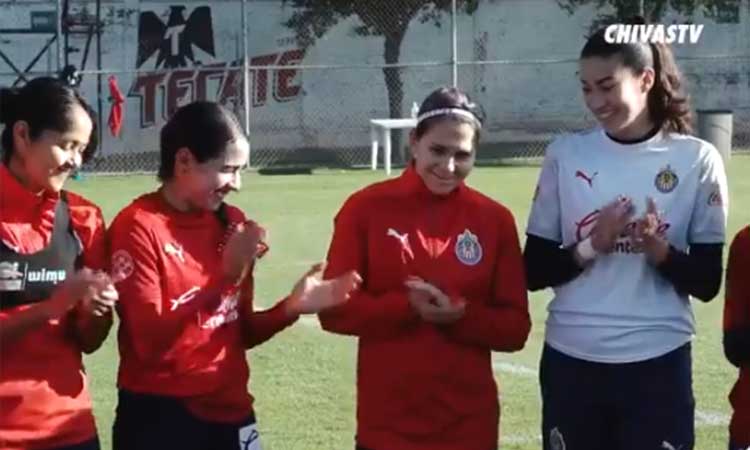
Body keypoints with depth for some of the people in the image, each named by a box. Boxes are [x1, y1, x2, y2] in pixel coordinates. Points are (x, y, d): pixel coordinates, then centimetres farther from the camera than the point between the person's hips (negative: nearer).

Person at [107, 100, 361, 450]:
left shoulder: (232, 223, 8)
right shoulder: (138, 227, -10)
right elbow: (150, 341, -19)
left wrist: (292, 307, -4)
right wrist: (225, 277, -22)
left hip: (230, 414, 6)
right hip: (159, 419, -6)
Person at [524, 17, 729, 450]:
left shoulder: (696, 159, -2)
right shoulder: (565, 154, 3)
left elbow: (708, 282, 0)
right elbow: (534, 270, 4)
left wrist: (661, 251, -18)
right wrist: (589, 247, -13)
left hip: (658, 366, -2)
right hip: (570, 362, 2)